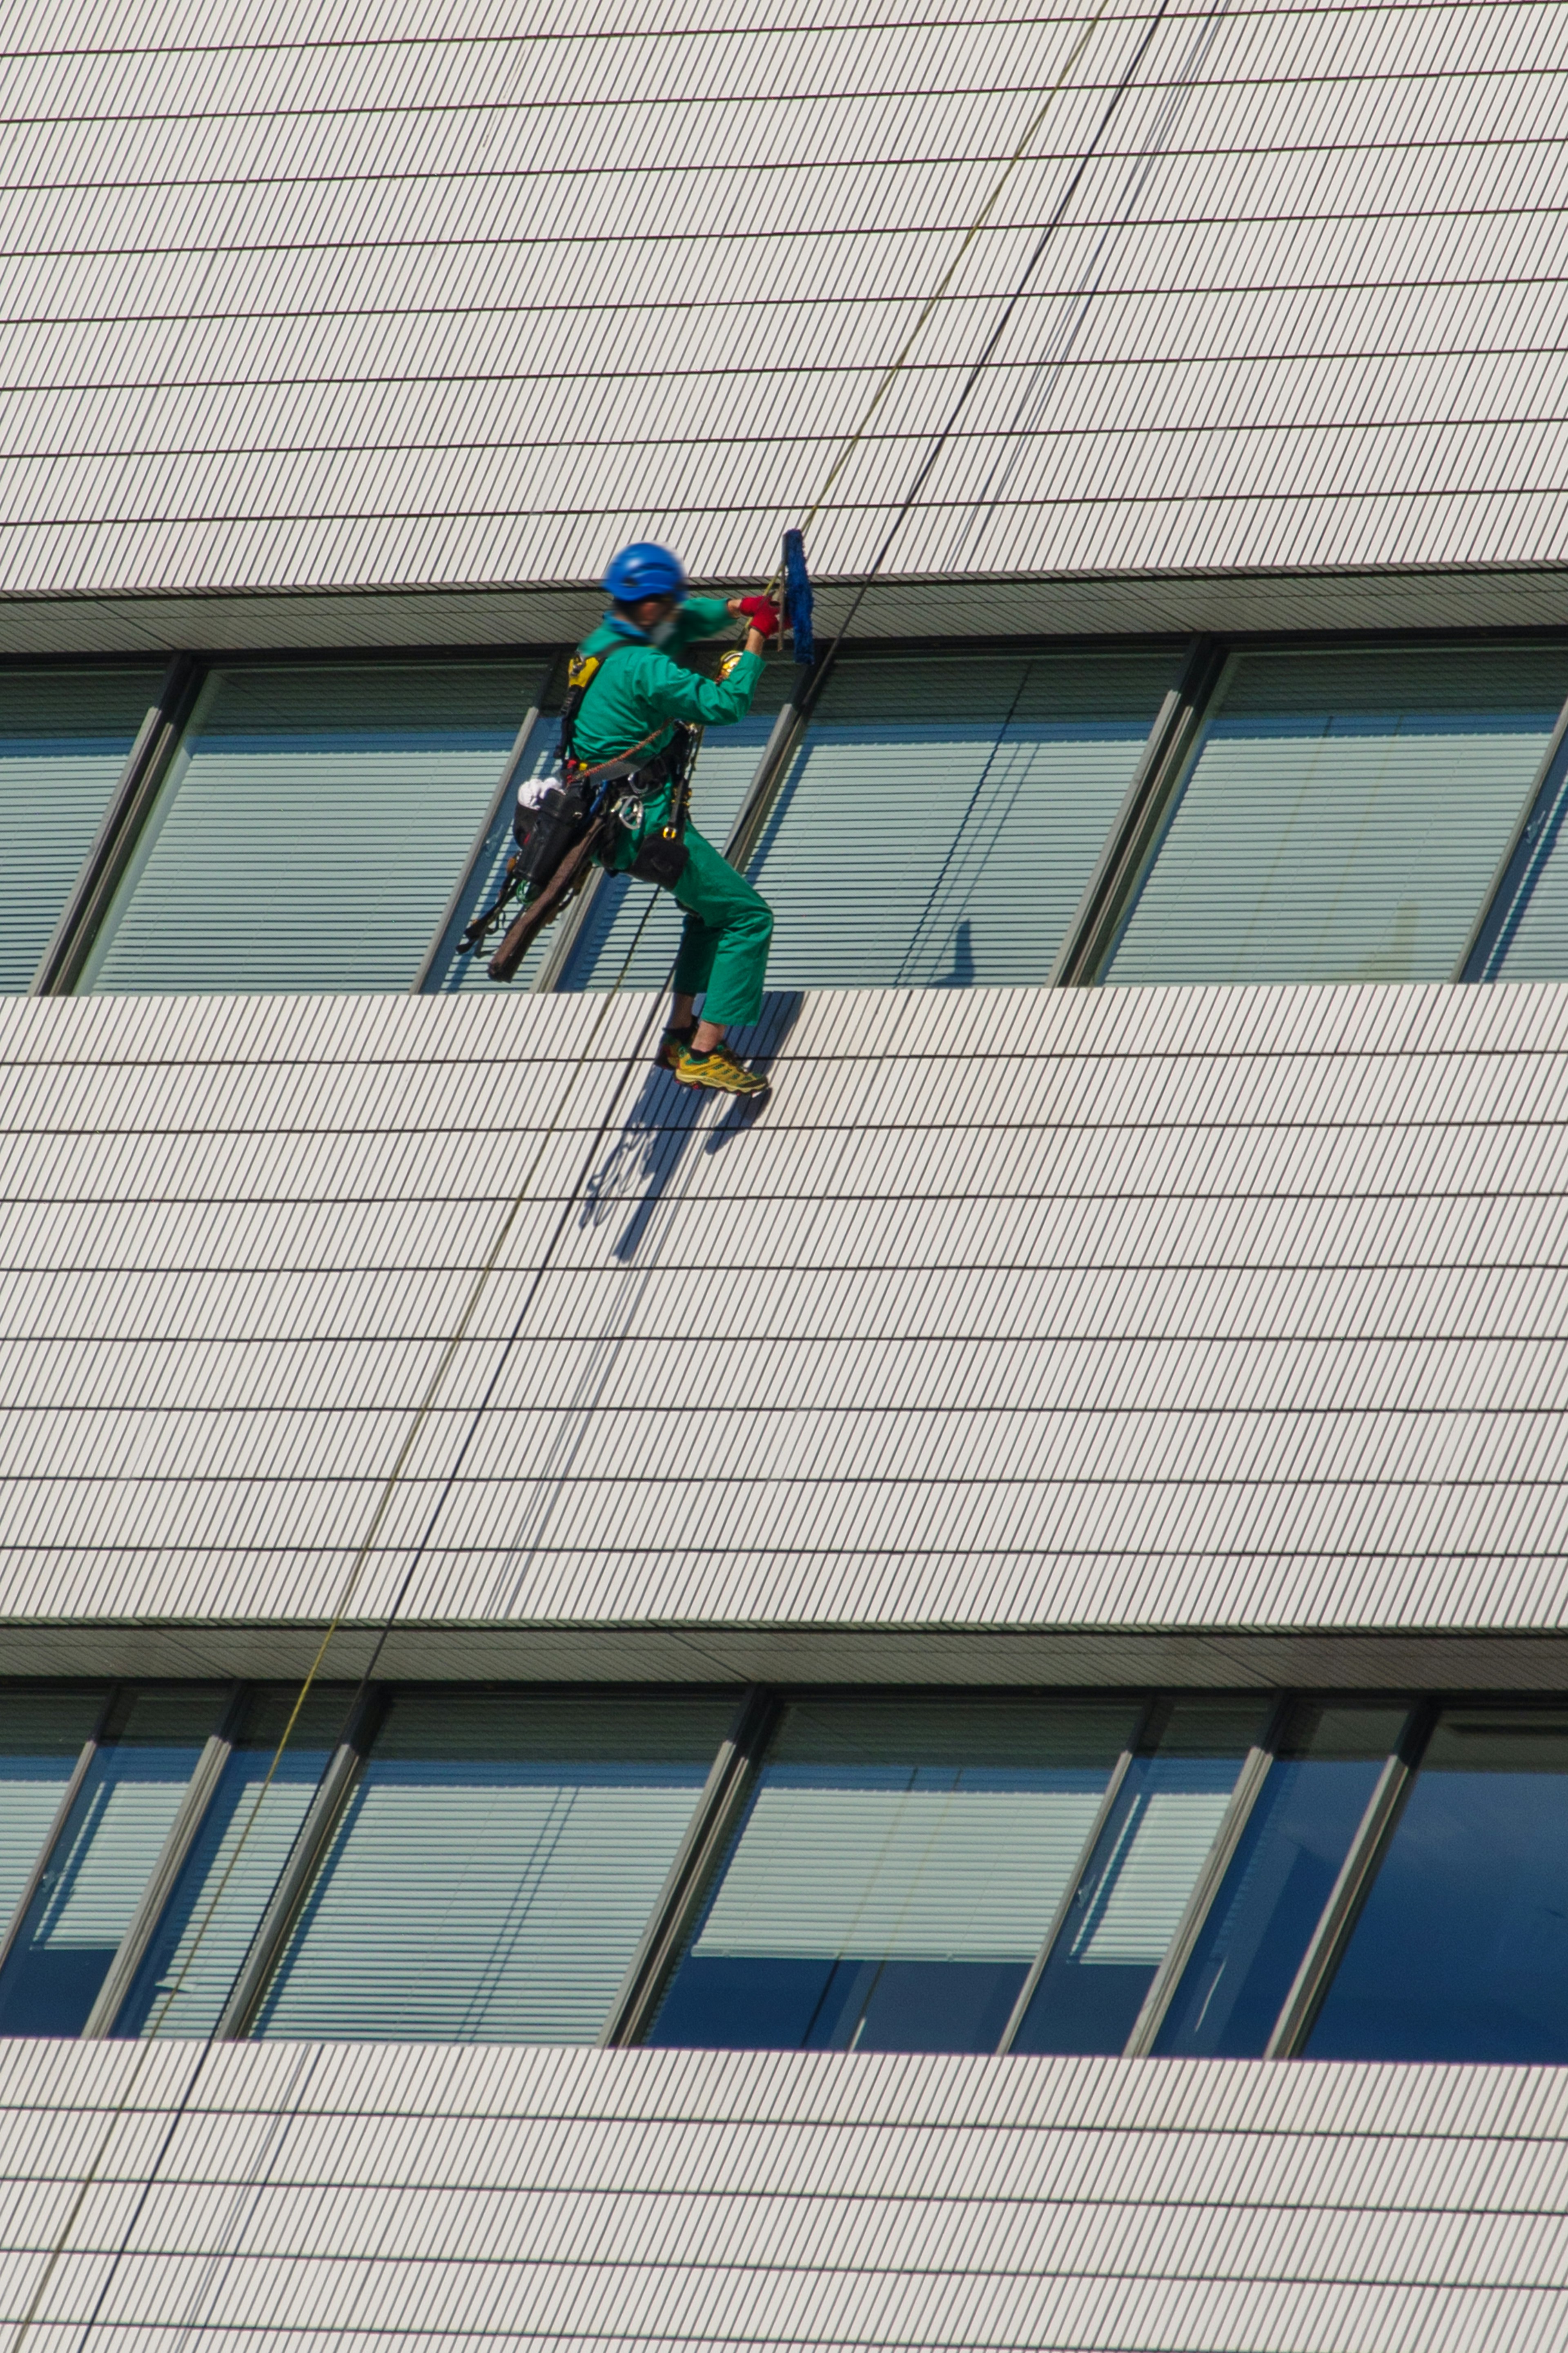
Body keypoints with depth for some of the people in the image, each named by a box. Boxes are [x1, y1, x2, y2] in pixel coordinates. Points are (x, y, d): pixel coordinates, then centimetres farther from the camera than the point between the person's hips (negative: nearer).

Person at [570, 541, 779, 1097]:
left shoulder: (607, 642, 8)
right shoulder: (644, 669, -23)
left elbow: (686, 621, 24)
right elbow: (724, 705, -25)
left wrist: (735, 608, 8)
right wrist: (755, 642, -15)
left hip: (610, 817, 10)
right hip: (645, 826, -10)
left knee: (713, 901, 28)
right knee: (747, 917, -3)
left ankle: (681, 1034, 29)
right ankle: (703, 1056, -7)